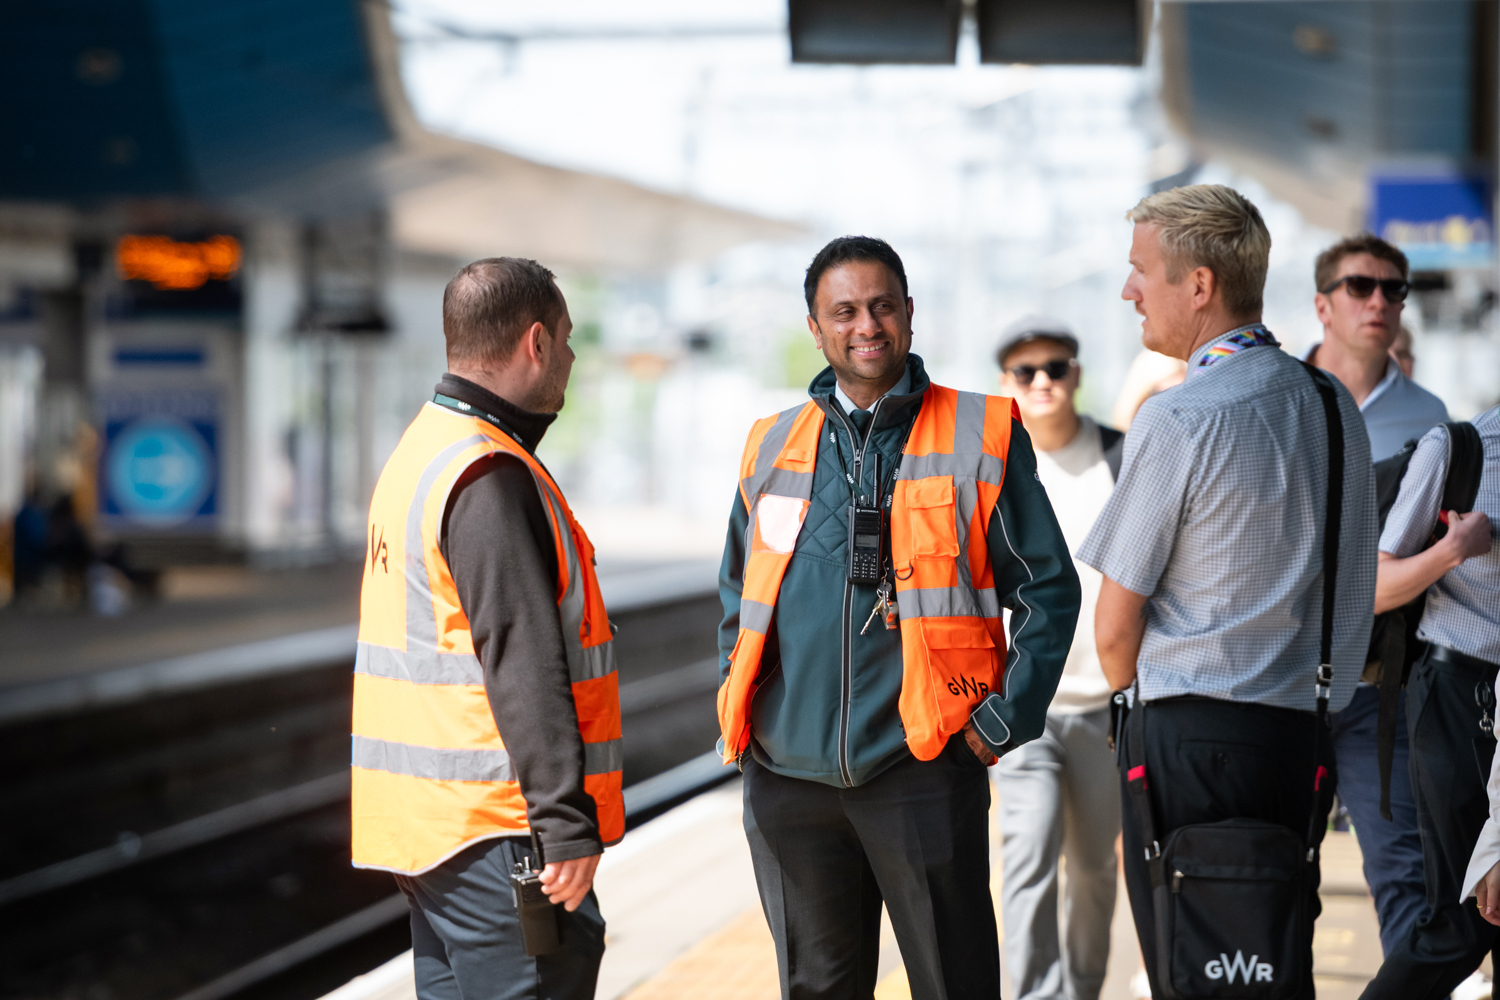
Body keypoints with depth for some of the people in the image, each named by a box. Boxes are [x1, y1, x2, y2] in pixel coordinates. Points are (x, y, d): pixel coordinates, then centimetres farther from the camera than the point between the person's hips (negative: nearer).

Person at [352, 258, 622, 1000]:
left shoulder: (420, 454, 17)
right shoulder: (490, 479, -16)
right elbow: (524, 667, -21)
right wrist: (567, 824, -22)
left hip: (424, 819, 10)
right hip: (494, 827, -10)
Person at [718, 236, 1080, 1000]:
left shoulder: (980, 437, 1)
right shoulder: (773, 447, 12)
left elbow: (1048, 588, 3)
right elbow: (737, 593, 23)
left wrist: (1006, 720, -6)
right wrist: (738, 714, 11)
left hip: (924, 767, -3)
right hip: (789, 773, 4)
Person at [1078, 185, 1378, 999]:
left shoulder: (1175, 421, -14)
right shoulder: (1333, 404, 8)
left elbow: (1114, 631, -9)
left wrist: (1130, 690, 11)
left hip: (1191, 739, -7)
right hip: (1308, 729, 7)